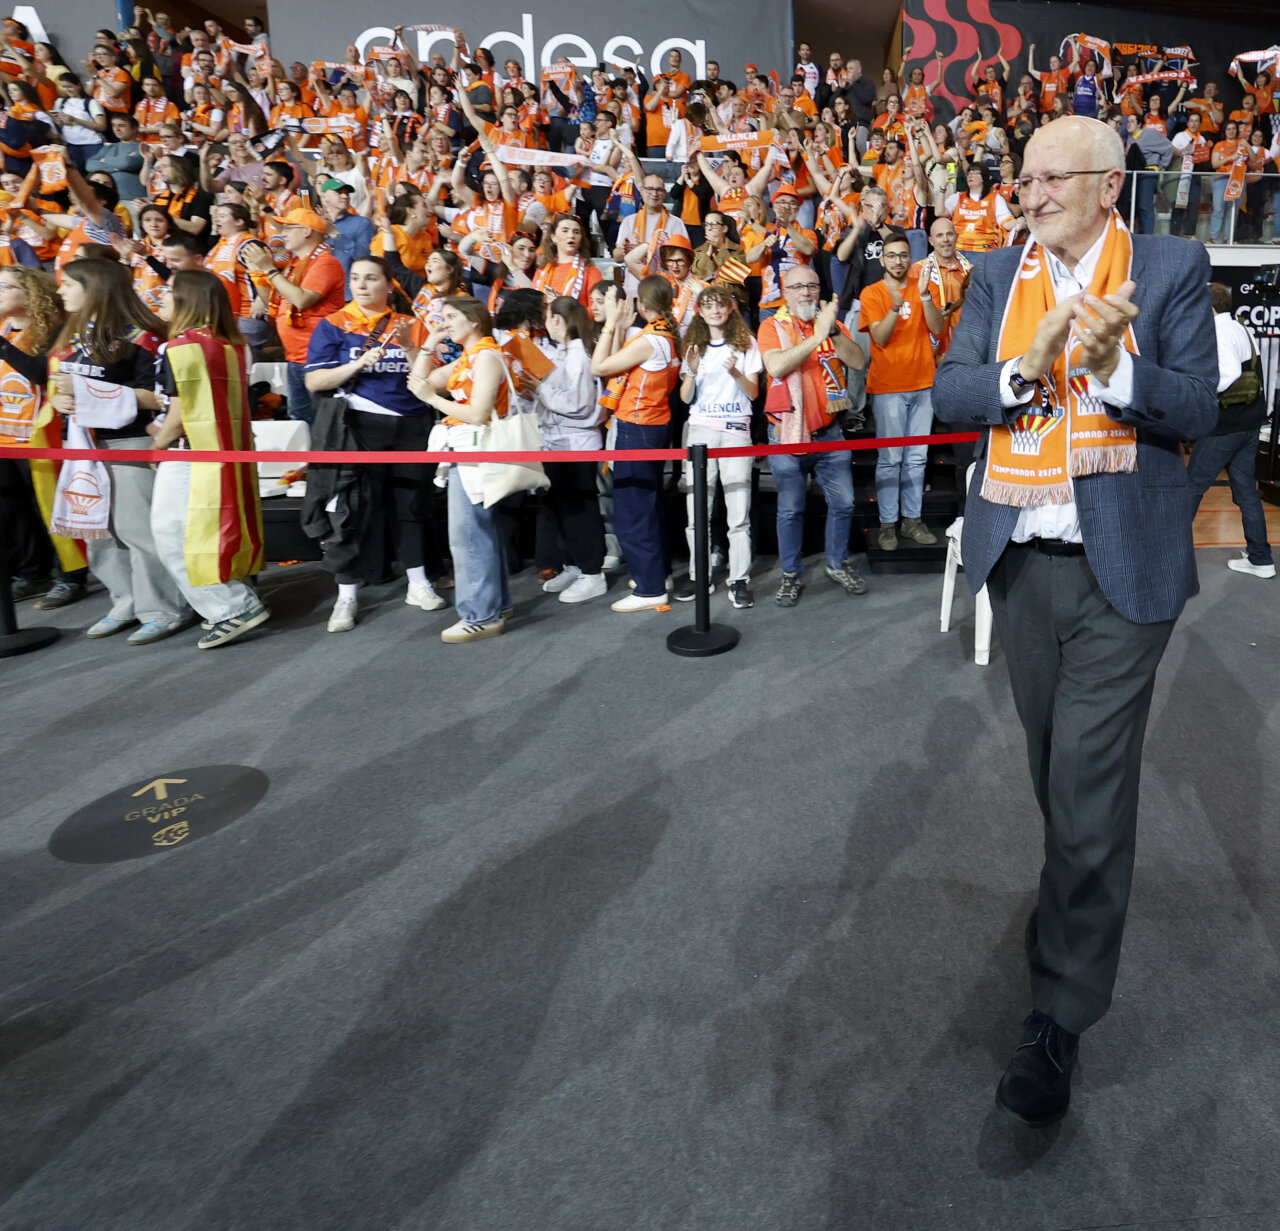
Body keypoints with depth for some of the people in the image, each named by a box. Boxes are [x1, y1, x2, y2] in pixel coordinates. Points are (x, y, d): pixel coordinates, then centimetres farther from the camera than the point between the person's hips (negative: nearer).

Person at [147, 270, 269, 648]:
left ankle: (235, 609, -3)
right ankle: (233, 603, 20)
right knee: (220, 530, 15)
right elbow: (222, 404, 10)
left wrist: (156, 446, 2)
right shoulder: (233, 345, 7)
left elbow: (180, 413, -15)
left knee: (174, 537, -1)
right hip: (228, 454, 8)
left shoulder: (181, 347, -15)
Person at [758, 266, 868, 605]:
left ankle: (838, 564, 26)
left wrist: (833, 331, -18)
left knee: (843, 502, 7)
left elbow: (858, 362, -5)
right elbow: (777, 366, -21)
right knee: (790, 509, 3)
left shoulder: (831, 323, 9)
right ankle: (791, 575, 17)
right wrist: (817, 335, -24)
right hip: (787, 433, -3)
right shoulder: (772, 327, -2)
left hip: (829, 431, 4)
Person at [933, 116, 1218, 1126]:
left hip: (1121, 567, -3)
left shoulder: (1172, 268, 0)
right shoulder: (998, 277, 10)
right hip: (1019, 561, 4)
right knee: (1056, 769, 18)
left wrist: (1112, 366, -24)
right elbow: (949, 391, -1)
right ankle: (1082, 894, 45)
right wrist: (1028, 368, -19)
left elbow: (1197, 410, -6)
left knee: (1090, 787, -3)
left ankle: (1060, 1016, 12)